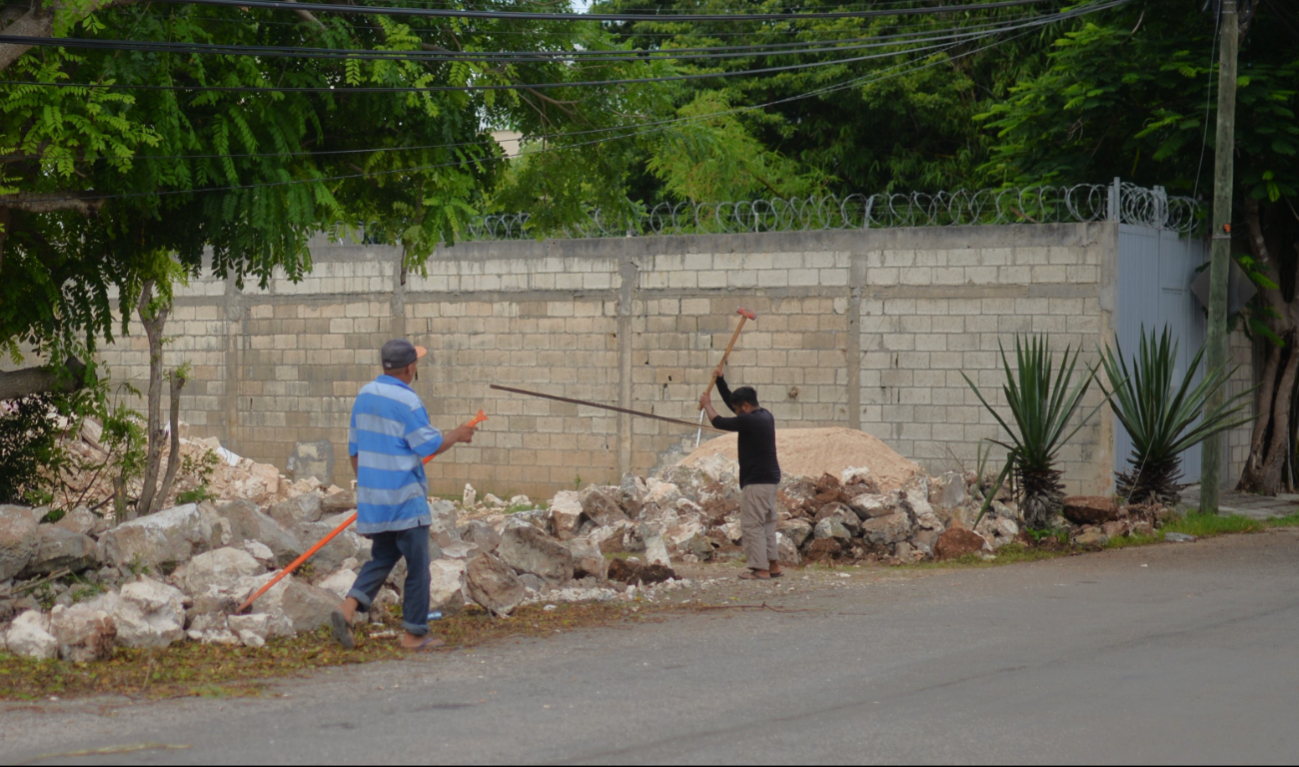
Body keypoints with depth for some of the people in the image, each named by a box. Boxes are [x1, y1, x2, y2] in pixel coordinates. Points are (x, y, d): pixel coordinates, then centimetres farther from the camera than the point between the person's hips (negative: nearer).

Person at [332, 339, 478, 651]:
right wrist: (456, 435, 6)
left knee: (382, 557, 17)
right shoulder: (406, 401, -16)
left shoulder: (365, 395, 8)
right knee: (417, 566, 4)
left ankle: (349, 607, -5)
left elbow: (355, 446, 14)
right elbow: (429, 445, -12)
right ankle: (414, 634, 9)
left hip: (372, 496, 7)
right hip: (404, 498, -7)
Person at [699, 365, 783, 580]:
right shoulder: (766, 416, 11)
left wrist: (707, 405, 12)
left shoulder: (749, 420, -17)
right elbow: (731, 400, 23)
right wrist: (720, 379, 23)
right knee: (767, 523, 16)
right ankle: (773, 565, 18)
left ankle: (760, 569, -9)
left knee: (751, 525, -7)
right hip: (770, 478, 10)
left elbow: (719, 422, -6)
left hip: (756, 481, -10)